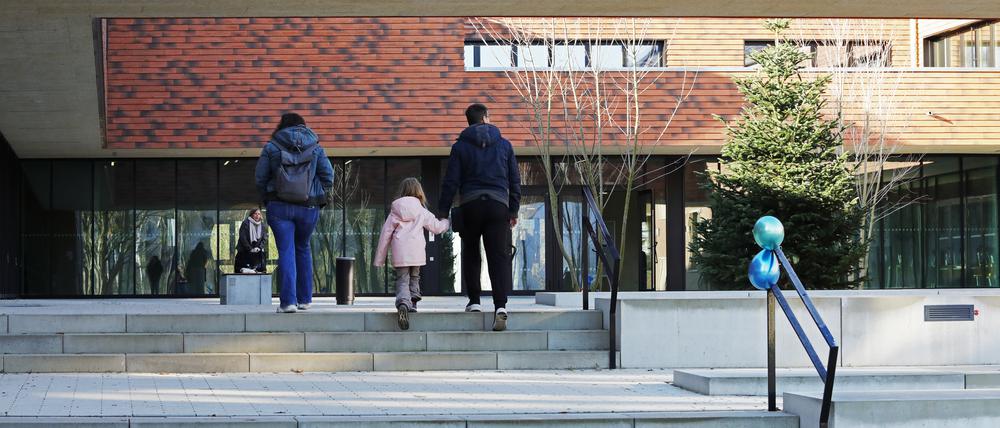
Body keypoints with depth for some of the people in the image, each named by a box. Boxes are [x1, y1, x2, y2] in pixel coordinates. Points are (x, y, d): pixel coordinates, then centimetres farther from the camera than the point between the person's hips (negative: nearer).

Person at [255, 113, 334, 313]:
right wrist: (319, 200, 12)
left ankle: (288, 301, -11)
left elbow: (260, 178, 0)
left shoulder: (271, 148, 2)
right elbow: (328, 176, 2)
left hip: (279, 206, -2)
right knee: (303, 249, 18)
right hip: (309, 207, 2)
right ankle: (305, 299, 20)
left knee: (286, 251, -2)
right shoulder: (316, 148, 6)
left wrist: (267, 199, 11)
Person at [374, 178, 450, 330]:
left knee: (402, 280, -4)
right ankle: (412, 303, 17)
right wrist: (448, 222, 40)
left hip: (399, 254, 0)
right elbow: (437, 227, 16)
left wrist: (379, 259, 13)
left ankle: (403, 303, -29)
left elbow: (385, 234, 8)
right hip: (417, 253, 0)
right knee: (414, 278, 20)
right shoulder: (422, 212, 8)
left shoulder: (395, 212, 9)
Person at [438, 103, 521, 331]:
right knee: (499, 256, -5)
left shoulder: (460, 146, 4)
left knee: (470, 254, 17)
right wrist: (513, 210, 17)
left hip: (470, 206, 0)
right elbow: (515, 180, 11)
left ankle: (474, 301, 16)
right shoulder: (504, 144, 10)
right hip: (498, 205, 0)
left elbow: (451, 181, 0)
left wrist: (443, 211, 5)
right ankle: (500, 305, -20)